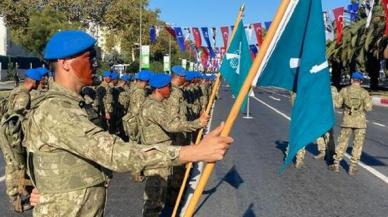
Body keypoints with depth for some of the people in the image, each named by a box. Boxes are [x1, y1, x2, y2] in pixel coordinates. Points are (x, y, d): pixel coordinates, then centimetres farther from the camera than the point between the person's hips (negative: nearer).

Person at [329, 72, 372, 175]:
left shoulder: (344, 90, -2)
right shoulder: (364, 92, -5)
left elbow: (338, 105, -2)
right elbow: (368, 108, -8)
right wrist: (362, 107, 13)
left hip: (347, 121, 1)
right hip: (360, 121, -1)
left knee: (342, 142, 13)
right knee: (357, 145, 7)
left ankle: (336, 164, 14)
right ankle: (352, 168, 7)